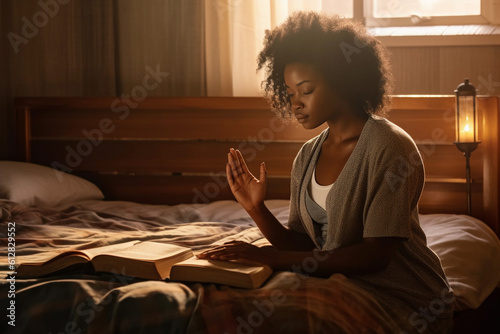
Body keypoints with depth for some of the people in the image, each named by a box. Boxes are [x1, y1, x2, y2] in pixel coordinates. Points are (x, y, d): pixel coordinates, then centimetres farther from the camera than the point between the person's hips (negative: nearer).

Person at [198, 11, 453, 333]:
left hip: (406, 303, -6)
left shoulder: (388, 146, -15)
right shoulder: (308, 156, 7)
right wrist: (257, 209, -11)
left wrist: (271, 256, -25)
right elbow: (302, 245, 7)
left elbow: (376, 254, -22)